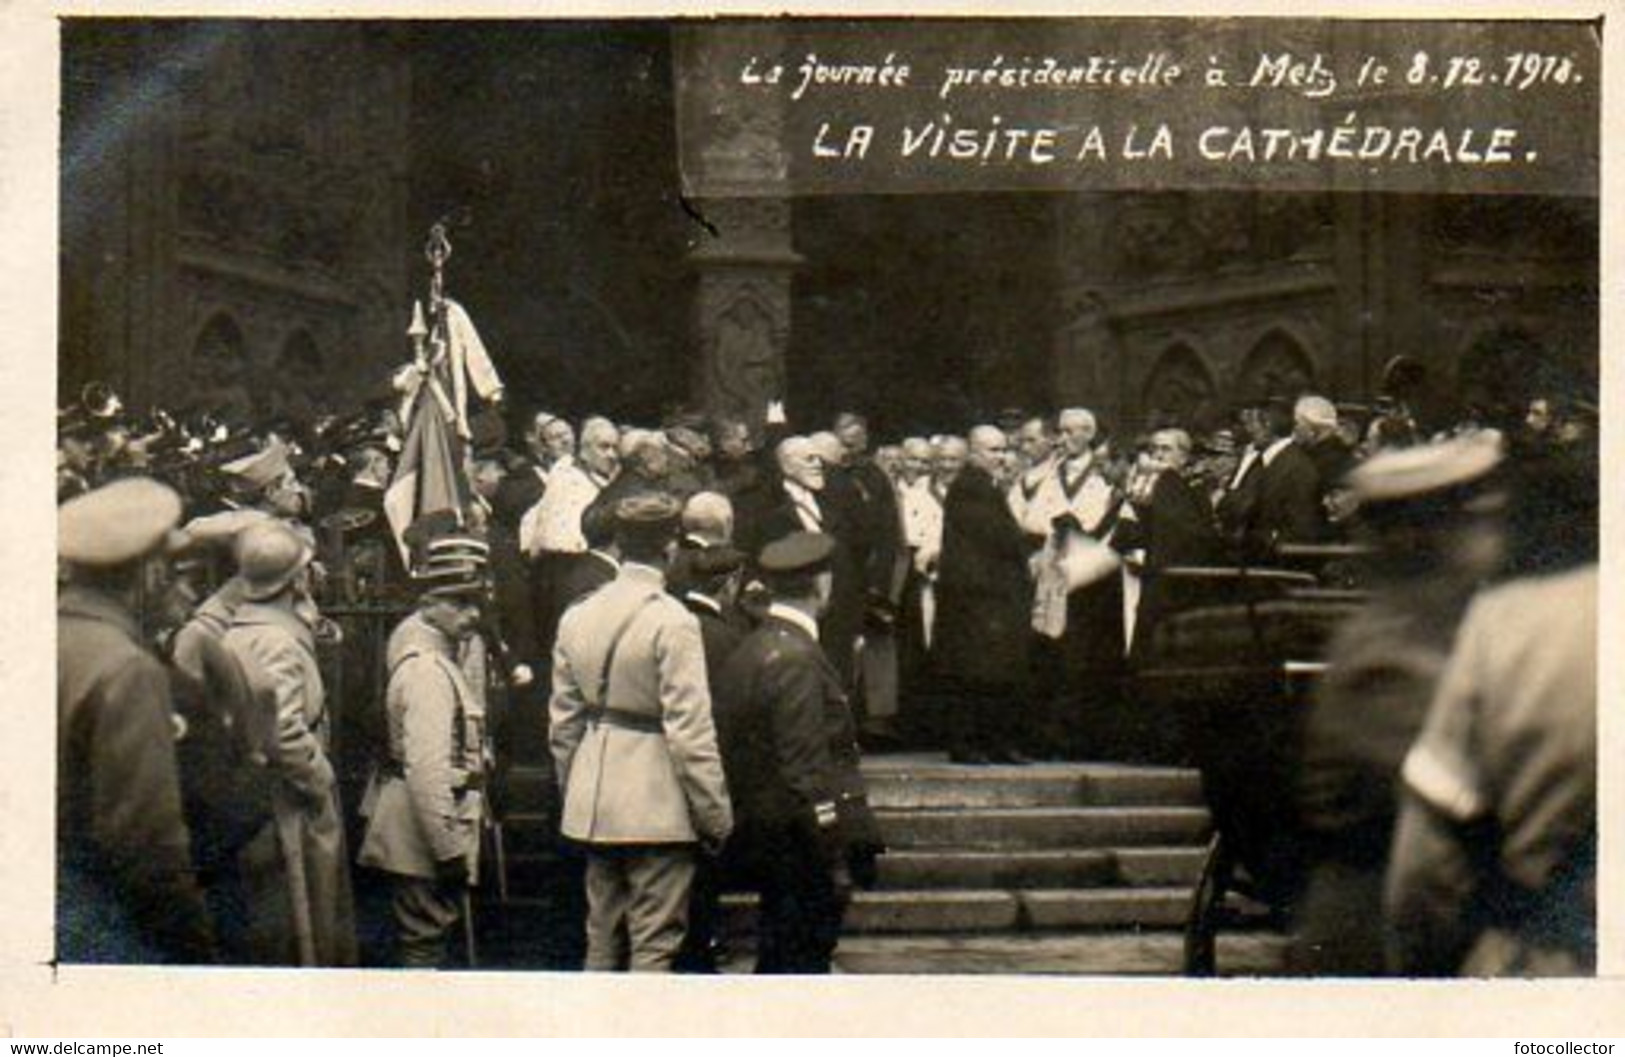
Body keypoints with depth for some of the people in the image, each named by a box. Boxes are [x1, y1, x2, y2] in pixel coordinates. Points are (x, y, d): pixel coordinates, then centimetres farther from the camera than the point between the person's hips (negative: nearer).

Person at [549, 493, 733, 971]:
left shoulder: (577, 616, 5)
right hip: (657, 805, -7)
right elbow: (690, 730, -16)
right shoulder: (673, 622, -15)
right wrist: (716, 815, -8)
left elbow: (564, 721, 11)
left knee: (602, 938, 15)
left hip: (592, 804, 7)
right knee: (655, 945, -1)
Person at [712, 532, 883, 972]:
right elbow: (807, 770, -21)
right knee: (804, 963, -3)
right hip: (802, 850, -9)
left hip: (762, 837, 9)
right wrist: (837, 860, -18)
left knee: (776, 959, 16)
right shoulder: (796, 659, -18)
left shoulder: (750, 650, 10)